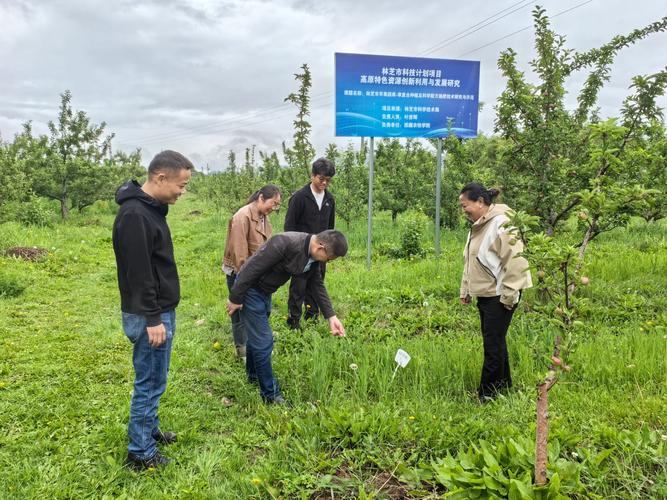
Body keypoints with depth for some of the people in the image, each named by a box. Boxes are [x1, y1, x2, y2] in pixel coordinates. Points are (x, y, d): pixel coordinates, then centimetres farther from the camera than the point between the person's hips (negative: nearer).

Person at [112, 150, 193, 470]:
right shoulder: (134, 214, -22)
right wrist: (152, 319, -22)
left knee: (154, 379, 21)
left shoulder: (151, 208, 9)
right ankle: (140, 453, 16)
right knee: (149, 383, 2)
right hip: (149, 315, -10)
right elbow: (137, 273, -24)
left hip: (162, 310, 10)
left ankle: (149, 429, 37)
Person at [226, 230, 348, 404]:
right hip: (249, 289, -8)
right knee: (263, 342, -4)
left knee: (257, 336, 25)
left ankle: (253, 375, 46)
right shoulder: (286, 244, -33)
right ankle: (270, 394, 9)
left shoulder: (313, 256, -6)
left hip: (265, 291, 9)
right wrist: (235, 298, -20)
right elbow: (253, 268, -28)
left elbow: (318, 285, 5)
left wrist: (331, 316, 1)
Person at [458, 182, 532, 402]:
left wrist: (508, 295, -20)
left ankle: (487, 394, 8)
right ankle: (503, 384, 32)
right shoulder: (477, 226, 13)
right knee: (494, 341, 17)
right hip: (484, 294, 9)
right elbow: (470, 262, 19)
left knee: (493, 343, -2)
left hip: (499, 295, -9)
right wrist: (465, 290, 17)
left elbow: (514, 261, -21)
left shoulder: (501, 223, -18)